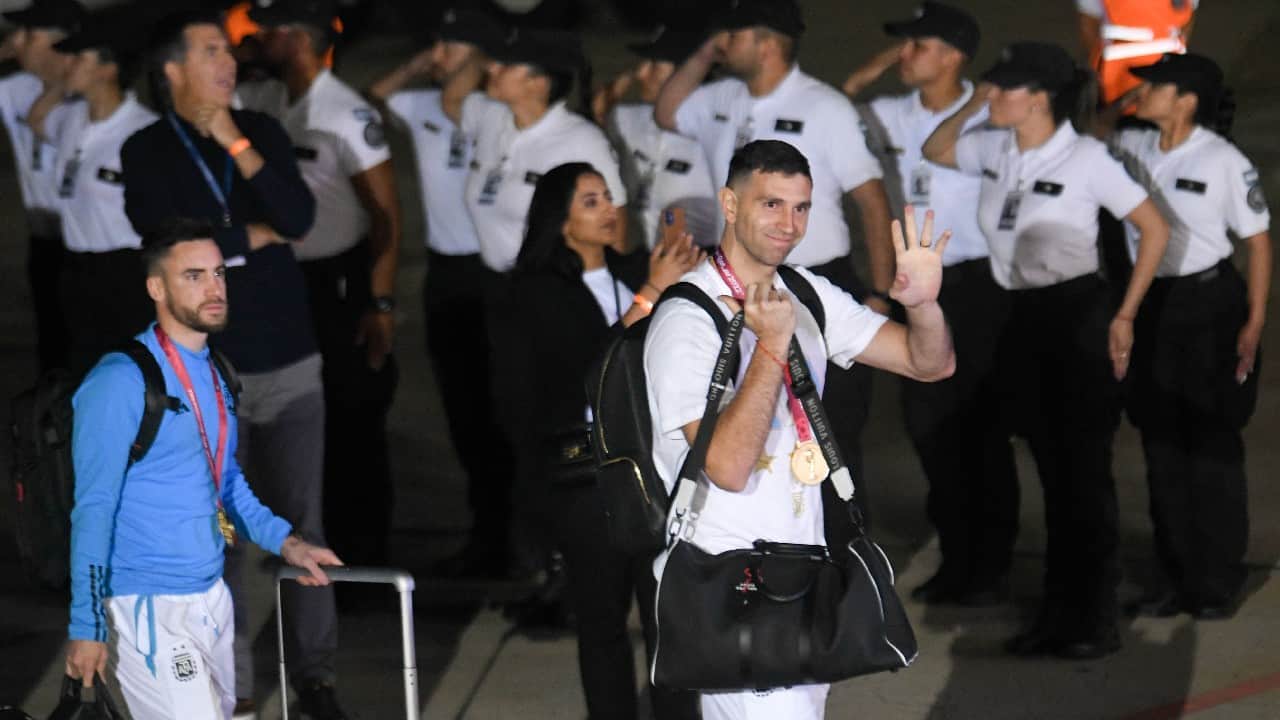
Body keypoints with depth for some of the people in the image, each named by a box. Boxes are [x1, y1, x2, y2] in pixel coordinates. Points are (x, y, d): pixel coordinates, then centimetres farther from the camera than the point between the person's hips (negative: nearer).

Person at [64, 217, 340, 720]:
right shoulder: (122, 380, -13)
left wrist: (286, 542, 11)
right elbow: (93, 508, -15)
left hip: (212, 597, 8)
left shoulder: (214, 376, 12)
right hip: (149, 604, -8)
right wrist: (86, 625, -18)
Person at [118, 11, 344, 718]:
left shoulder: (261, 131, 8)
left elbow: (299, 218, -6)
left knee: (302, 524, 5)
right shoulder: (145, 151, -3)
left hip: (289, 361, 3)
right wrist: (254, 236, -4)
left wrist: (236, 146, -11)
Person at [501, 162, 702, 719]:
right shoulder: (541, 292, -3)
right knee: (602, 619, 8)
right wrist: (651, 293, -21)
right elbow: (593, 365, -17)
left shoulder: (634, 271, 7)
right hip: (584, 469, -2)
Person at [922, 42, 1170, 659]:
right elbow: (934, 151, 24)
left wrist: (1124, 317, -7)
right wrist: (971, 105, 6)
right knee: (1051, 469, 10)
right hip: (1022, 320, 6)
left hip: (1077, 317, -6)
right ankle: (1059, 612, 15)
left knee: (1084, 469, -2)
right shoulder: (994, 150, 4)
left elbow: (1154, 230, -7)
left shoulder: (1086, 159, -12)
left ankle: (1098, 618, 6)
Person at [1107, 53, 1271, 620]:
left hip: (1210, 303, -5)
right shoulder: (1130, 148, 1)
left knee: (1212, 446, 0)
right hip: (1149, 306, 5)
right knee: (1161, 445, 8)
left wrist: (1255, 322, -10)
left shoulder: (1225, 162, -11)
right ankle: (1176, 577, 17)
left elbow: (1258, 242, -6)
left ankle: (1218, 583, 9)